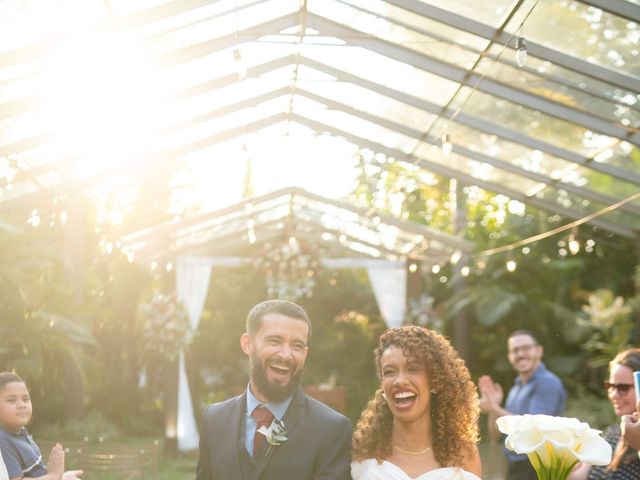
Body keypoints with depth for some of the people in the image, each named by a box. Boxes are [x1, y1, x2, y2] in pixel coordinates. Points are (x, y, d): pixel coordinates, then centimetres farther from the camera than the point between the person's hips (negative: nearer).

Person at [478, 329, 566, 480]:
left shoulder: (548, 383, -11)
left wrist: (494, 408, -21)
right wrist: (493, 406, -4)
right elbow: (495, 433, 14)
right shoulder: (516, 387, 15)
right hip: (514, 468, 9)